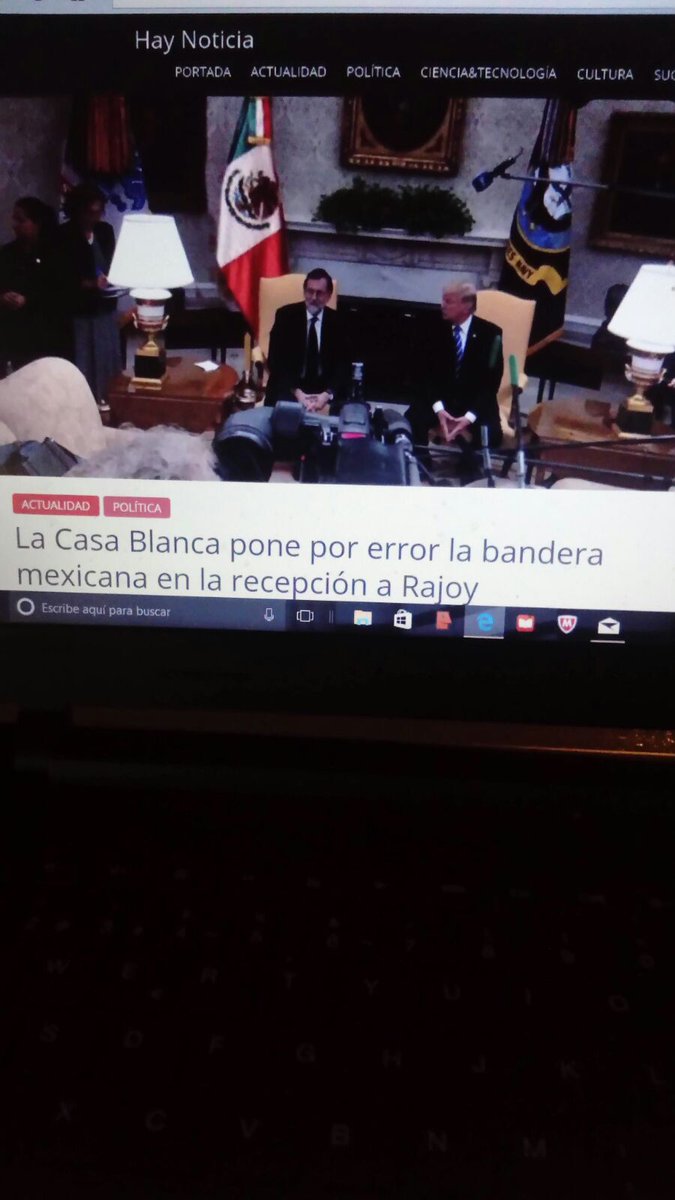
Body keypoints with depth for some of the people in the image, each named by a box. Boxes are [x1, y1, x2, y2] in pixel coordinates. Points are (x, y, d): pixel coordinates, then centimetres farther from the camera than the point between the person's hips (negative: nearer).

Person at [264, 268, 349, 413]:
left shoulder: (338, 321, 1)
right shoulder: (285, 315, -3)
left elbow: (343, 363, -3)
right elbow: (276, 359, -6)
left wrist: (328, 394, -21)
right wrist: (296, 392, -20)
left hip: (325, 391, 2)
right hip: (288, 389, -2)